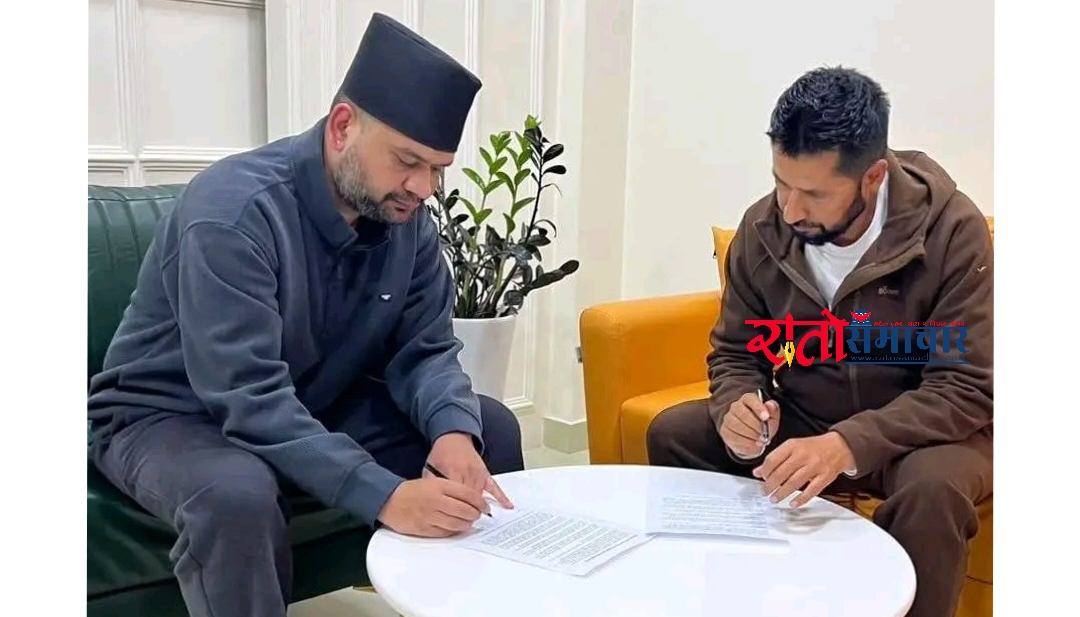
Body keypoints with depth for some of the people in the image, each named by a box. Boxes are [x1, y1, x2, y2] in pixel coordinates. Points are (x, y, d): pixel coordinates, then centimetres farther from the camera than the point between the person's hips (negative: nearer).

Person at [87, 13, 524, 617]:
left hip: (318, 406, 6)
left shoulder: (406, 217, -9)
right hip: (171, 417, -6)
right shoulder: (234, 212, -30)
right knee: (238, 494, -40)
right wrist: (384, 496, -44)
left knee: (491, 428, -6)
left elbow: (425, 349, -7)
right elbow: (249, 399, -36)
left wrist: (453, 431, -29)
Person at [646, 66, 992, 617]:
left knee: (934, 488, -36)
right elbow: (735, 354, 1)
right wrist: (739, 406, -24)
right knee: (672, 434, -12)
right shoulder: (761, 228, -9)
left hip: (921, 430, -3)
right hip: (800, 421, 4)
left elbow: (966, 388, -24)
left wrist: (848, 444, -39)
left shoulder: (952, 230, -21)